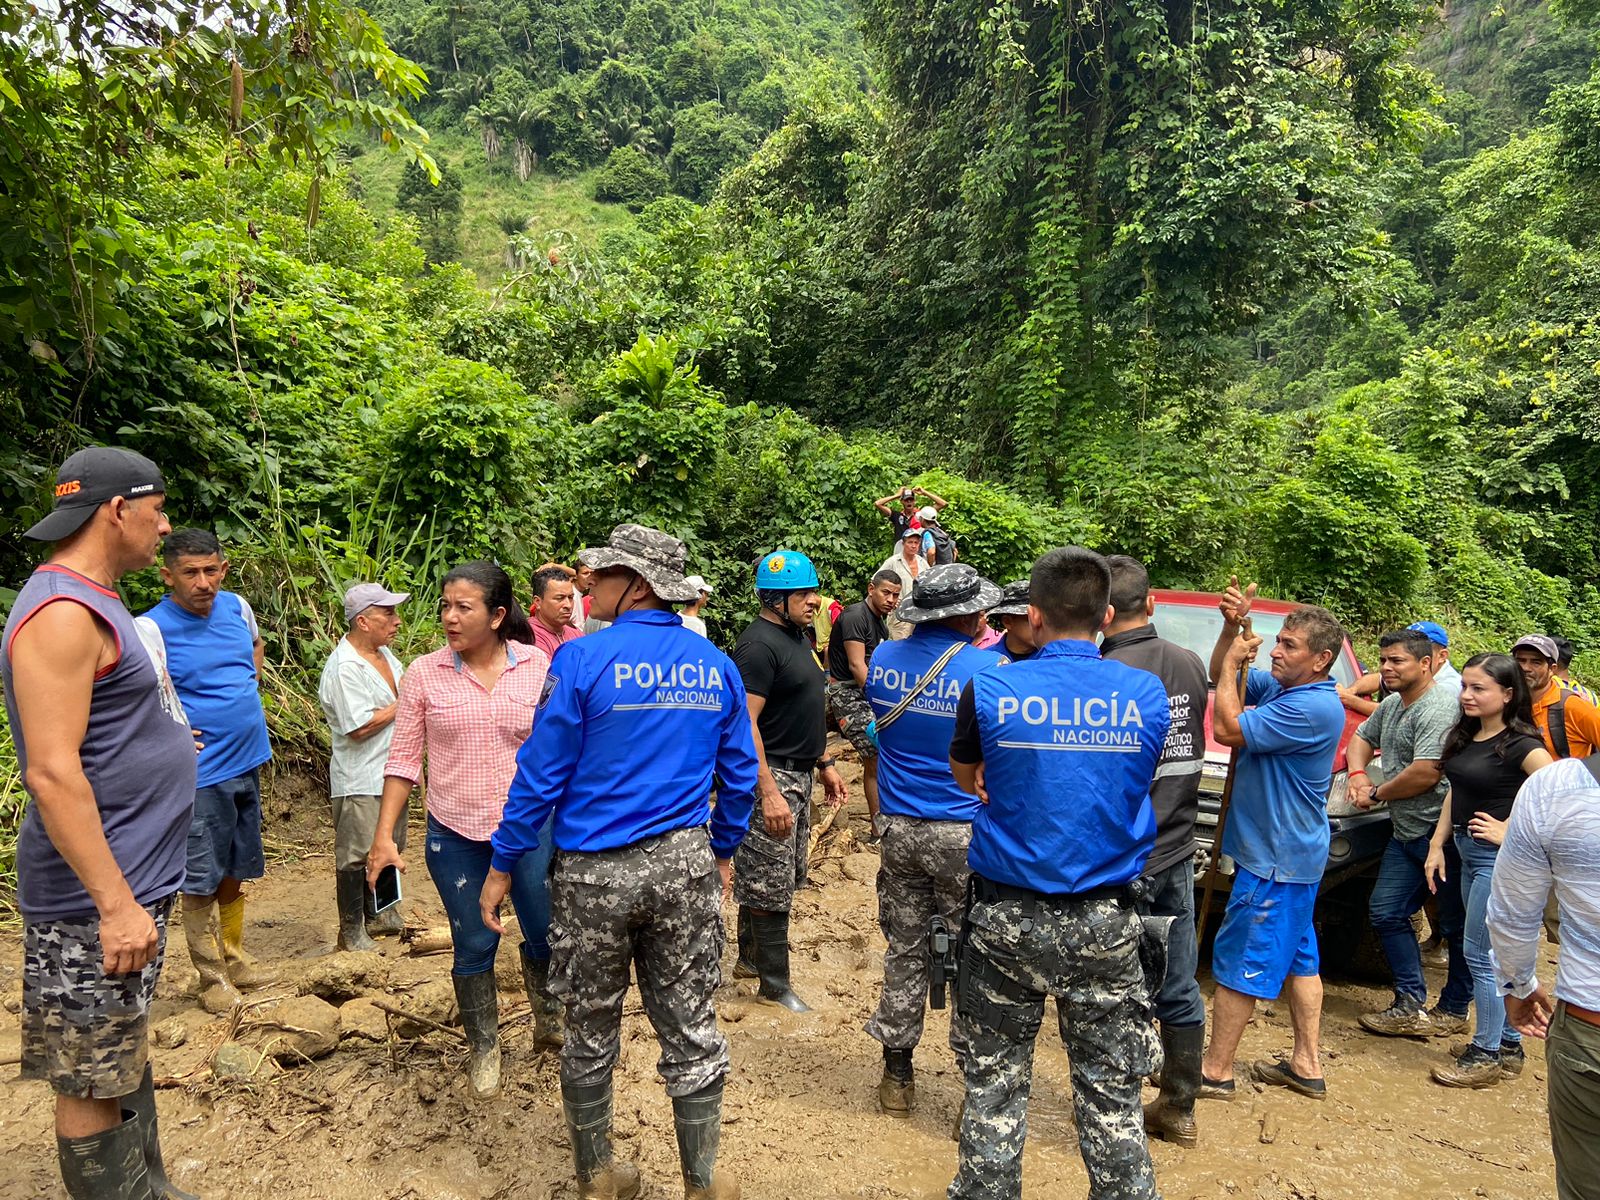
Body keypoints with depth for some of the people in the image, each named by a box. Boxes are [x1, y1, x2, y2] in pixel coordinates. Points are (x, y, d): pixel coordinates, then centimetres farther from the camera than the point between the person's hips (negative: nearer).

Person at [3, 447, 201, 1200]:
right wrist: (115, 905, -24)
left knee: (126, 1055, 21)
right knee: (95, 1082, 3)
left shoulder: (92, 602, 11)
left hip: (133, 881, 10)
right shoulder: (61, 612, -20)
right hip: (98, 898, -10)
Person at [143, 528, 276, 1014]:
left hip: (247, 764, 6)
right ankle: (212, 978, 18)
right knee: (202, 881, 3)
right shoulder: (152, 629, -16)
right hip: (199, 775, -6)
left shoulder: (236, 607, 2)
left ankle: (234, 959, 33)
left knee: (235, 872, 18)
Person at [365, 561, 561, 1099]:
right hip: (455, 836, 0)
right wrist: (384, 835, -4)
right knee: (474, 945, 11)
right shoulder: (424, 674, -5)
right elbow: (404, 759, 0)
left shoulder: (539, 667, -6)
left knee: (547, 935, 9)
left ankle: (549, 1019, 39)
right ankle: (483, 1048, 34)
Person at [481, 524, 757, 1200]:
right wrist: (723, 850, 22)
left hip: (594, 872, -3)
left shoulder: (584, 659, -12)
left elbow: (541, 774, -10)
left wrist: (503, 866, 1)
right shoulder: (716, 666, 2)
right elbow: (740, 775, 9)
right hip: (685, 865, 3)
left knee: (591, 1035, 16)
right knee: (692, 1031, 13)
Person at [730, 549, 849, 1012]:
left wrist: (824, 763, 19)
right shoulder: (758, 645, -19)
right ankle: (775, 982, 11)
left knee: (782, 877, 18)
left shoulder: (796, 637, 12)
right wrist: (769, 792, -27)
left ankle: (750, 955, 34)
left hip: (799, 774, 10)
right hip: (770, 777, -10)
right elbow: (745, 723, -24)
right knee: (770, 884, 0)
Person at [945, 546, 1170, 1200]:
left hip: (1007, 918, -1)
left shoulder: (989, 692, -10)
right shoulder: (1147, 695, -5)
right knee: (1111, 1092, 14)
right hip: (1105, 923, 1)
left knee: (994, 1084, 14)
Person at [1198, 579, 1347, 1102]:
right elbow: (1221, 675, 15)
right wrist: (1233, 627, -2)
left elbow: (1227, 728, -25)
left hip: (1276, 859, -10)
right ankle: (1306, 1065, 30)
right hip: (1293, 853, 10)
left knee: (1238, 960, -2)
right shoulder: (1279, 686, 5)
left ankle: (1215, 1072, 9)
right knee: (1297, 956, 17)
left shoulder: (1315, 708, -24)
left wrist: (1235, 660, -14)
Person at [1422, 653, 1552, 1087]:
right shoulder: (1466, 737, 7)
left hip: (1500, 858, -8)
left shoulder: (1520, 744, -17)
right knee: (1499, 955, 17)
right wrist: (1437, 846, 10)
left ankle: (1486, 1055, 12)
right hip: (1469, 854, 8)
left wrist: (1510, 831, -20)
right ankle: (1508, 1046, 30)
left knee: (1482, 956, -1)